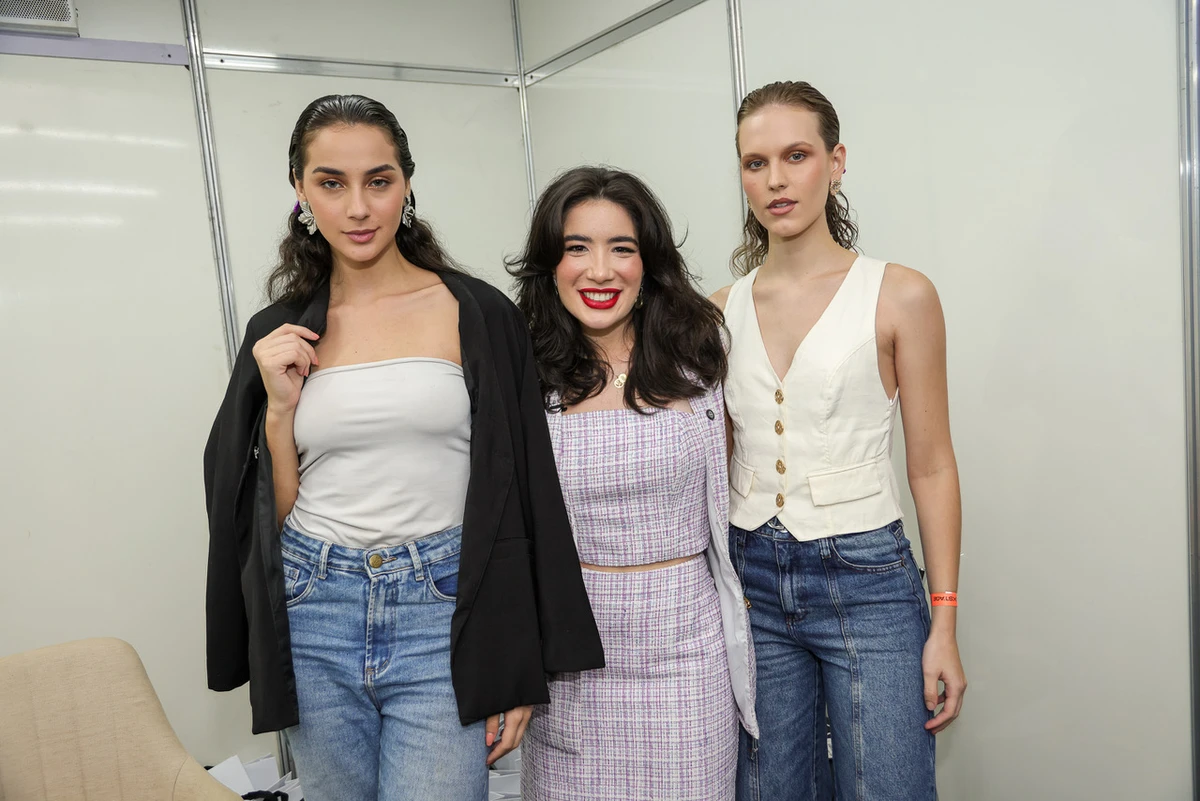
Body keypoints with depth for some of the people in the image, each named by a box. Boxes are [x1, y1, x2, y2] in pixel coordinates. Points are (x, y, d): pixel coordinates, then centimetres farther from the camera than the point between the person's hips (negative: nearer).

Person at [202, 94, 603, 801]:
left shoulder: (479, 315, -3)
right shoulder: (279, 334, 5)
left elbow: (521, 497, -2)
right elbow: (274, 512, 8)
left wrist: (519, 670, -4)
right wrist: (280, 406, -8)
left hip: (443, 616, -3)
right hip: (313, 619, 3)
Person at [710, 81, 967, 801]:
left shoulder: (900, 296, -5)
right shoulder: (723, 310, 4)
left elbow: (932, 467, -2)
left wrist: (945, 623, -4)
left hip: (865, 579, -3)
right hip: (750, 579, 3)